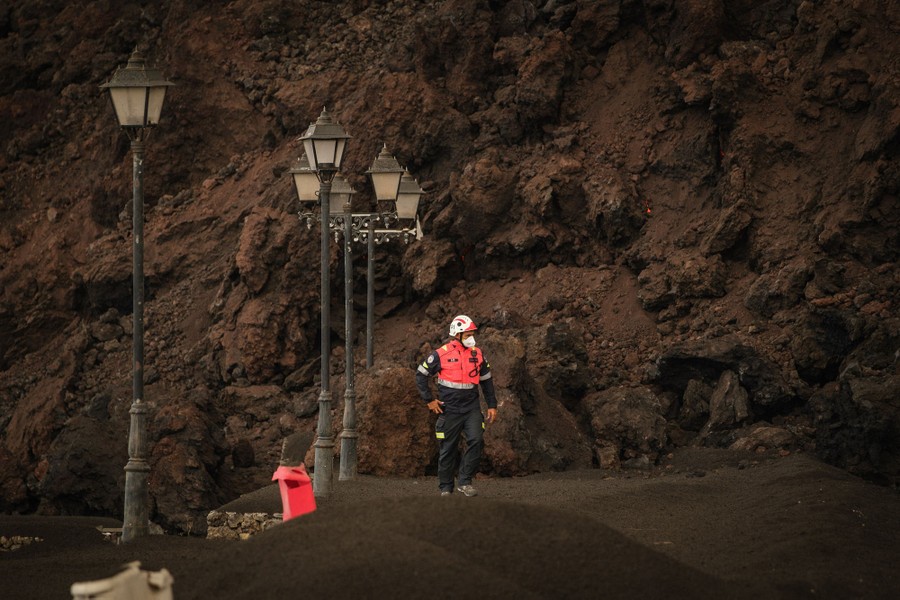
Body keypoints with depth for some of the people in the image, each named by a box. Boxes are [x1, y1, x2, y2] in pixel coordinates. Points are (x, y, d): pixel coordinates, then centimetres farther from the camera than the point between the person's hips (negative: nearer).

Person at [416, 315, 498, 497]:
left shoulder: (477, 354, 6)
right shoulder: (441, 355, -7)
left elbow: (487, 380, 16)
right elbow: (421, 375, 2)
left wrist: (492, 405, 12)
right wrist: (429, 400, -3)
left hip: (472, 408, 3)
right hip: (449, 409, -3)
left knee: (476, 440, -16)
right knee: (448, 449, 3)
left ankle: (465, 482, -8)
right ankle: (446, 488, 14)